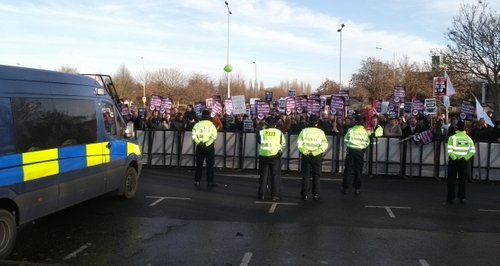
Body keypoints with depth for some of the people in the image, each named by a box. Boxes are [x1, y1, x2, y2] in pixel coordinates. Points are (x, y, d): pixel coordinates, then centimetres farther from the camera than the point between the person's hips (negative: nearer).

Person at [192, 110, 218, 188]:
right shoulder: (211, 125, -4)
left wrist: (199, 142, -13)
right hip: (209, 147, -2)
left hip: (200, 147, 2)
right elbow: (214, 136, -14)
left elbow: (194, 135, -8)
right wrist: (207, 144, -15)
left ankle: (197, 181, 12)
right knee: (210, 165, 2)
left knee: (199, 165, 10)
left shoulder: (197, 124, 1)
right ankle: (210, 182, 2)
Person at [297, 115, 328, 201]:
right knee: (316, 176, 9)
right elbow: (324, 145, -11)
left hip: (306, 156, 1)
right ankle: (315, 195, 9)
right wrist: (314, 153, -9)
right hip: (317, 157, -1)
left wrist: (306, 152, -6)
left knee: (305, 176, 8)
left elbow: (299, 144, -7)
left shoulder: (304, 131, -3)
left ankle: (305, 195, 9)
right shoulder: (321, 132, -5)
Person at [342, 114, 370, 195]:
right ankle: (357, 188, 10)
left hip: (351, 150, -1)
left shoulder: (351, 130, -6)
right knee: (358, 170, 9)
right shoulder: (365, 131, -3)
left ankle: (345, 188, 7)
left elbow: (345, 140, -1)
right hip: (360, 151, 1)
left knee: (348, 169, 5)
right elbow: (367, 142, 1)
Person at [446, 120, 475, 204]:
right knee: (463, 180, 13)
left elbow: (449, 151, -16)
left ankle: (451, 198, 8)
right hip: (464, 161, 2)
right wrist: (466, 157, -1)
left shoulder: (452, 138, -9)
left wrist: (454, 157, -5)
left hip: (454, 161, -2)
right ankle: (462, 197, 15)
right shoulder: (468, 138, 0)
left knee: (452, 180, 7)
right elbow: (472, 151, -6)